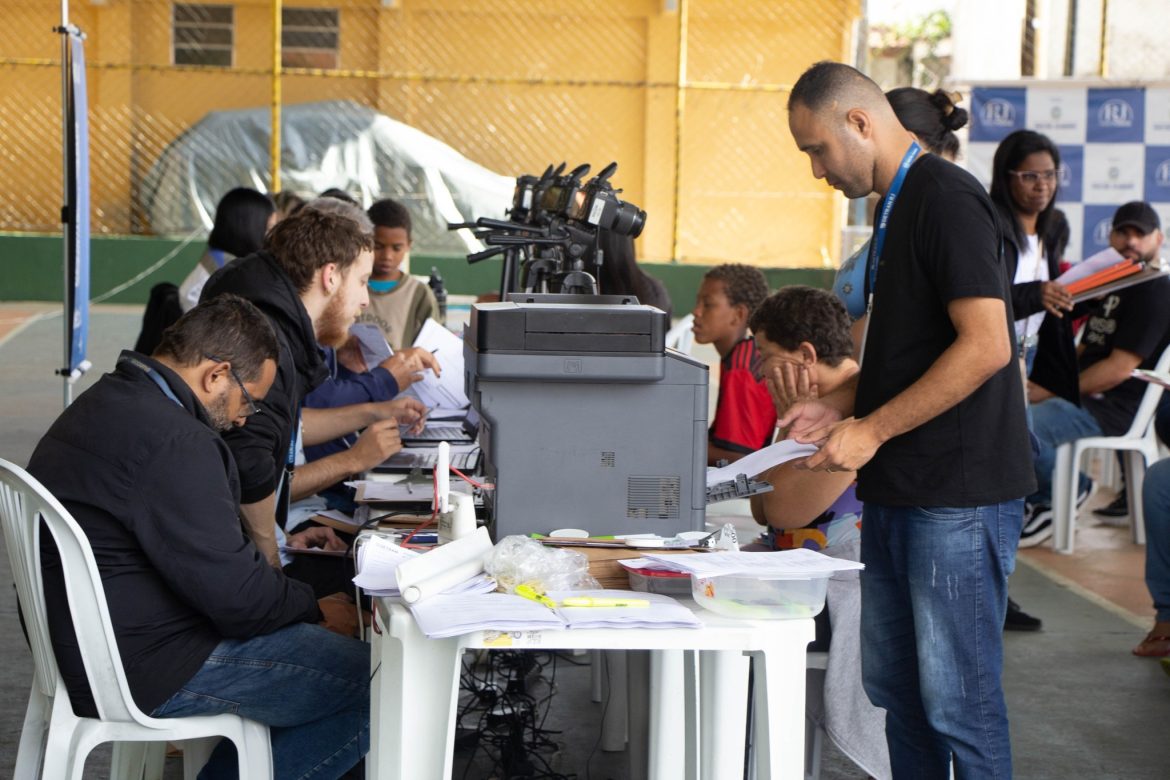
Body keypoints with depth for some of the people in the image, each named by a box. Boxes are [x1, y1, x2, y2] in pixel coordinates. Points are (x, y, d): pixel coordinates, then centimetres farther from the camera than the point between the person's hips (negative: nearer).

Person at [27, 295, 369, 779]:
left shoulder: (103, 405, 10)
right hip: (142, 671, -11)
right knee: (375, 686, -11)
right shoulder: (173, 442, -23)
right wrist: (316, 608, -6)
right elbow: (237, 597, -22)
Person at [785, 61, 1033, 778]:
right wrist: (841, 404, 11)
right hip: (900, 492, 10)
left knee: (956, 699, -3)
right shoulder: (899, 206, 16)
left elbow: (986, 345, -22)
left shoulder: (946, 198, -14)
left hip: (960, 499, -10)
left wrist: (873, 429, -18)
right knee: (895, 685, 15)